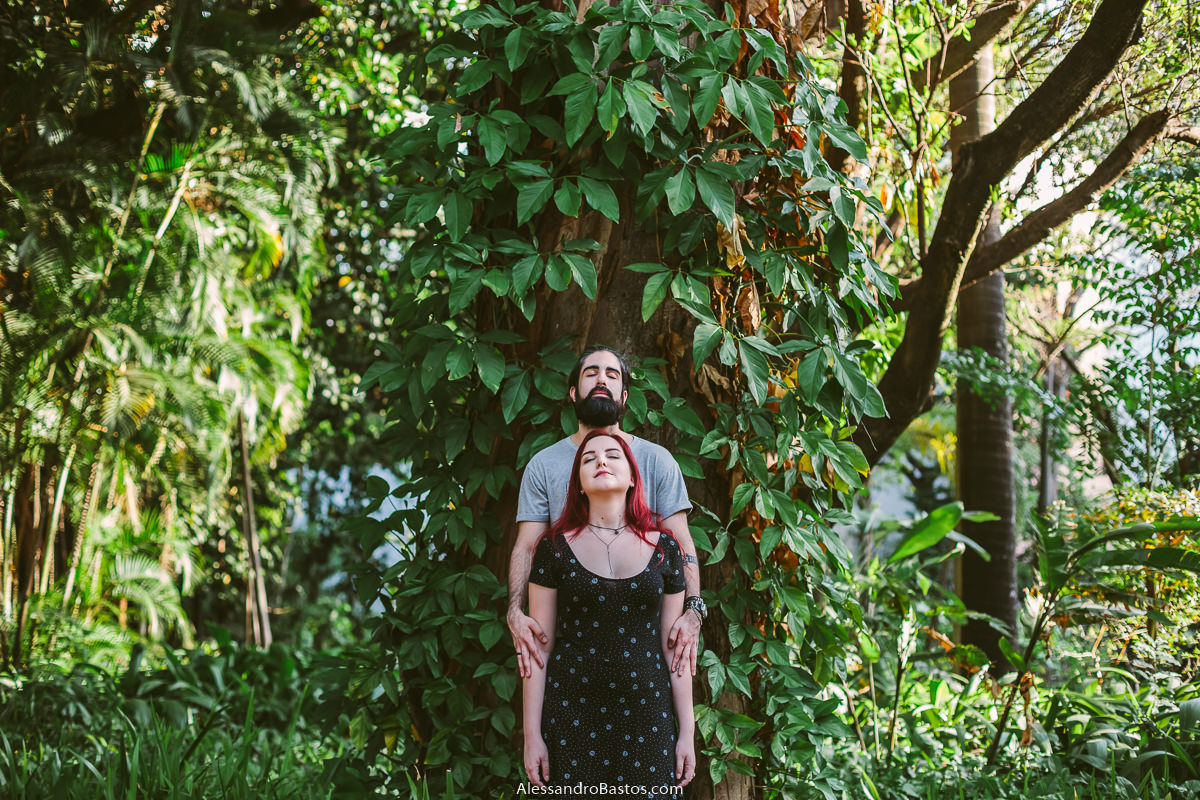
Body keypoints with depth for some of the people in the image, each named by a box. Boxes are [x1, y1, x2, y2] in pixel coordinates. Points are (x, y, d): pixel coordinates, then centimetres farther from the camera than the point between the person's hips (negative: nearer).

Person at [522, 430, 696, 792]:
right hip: (572, 717, -1)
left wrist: (687, 732, 4)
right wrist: (532, 735, -3)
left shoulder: (663, 547, 5)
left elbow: (673, 645, 6)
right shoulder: (556, 547, 1)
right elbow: (539, 646, 0)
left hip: (646, 712, 1)